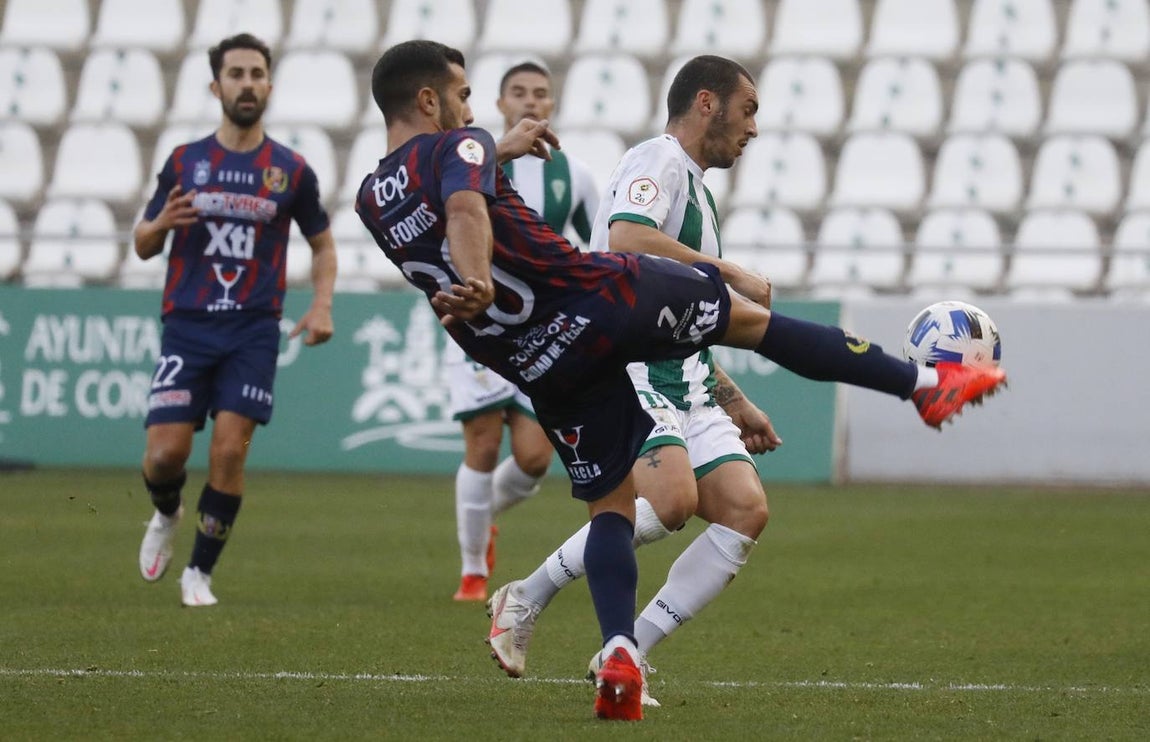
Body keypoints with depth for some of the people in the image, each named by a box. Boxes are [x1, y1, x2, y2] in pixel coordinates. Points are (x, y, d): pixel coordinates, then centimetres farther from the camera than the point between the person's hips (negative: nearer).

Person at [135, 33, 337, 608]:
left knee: (230, 450, -11)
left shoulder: (291, 171, 4)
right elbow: (142, 246, 11)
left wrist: (322, 305, 1)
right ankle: (167, 516, 27)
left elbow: (322, 243, 17)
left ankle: (199, 573, 4)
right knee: (166, 452, -8)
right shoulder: (184, 162, 5)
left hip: (254, 330, 0)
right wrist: (161, 224, -12)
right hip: (187, 327, 0)